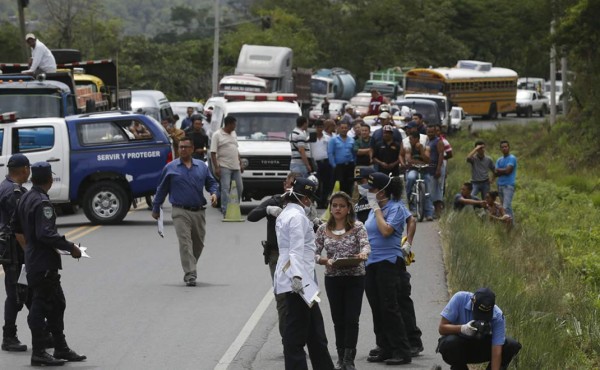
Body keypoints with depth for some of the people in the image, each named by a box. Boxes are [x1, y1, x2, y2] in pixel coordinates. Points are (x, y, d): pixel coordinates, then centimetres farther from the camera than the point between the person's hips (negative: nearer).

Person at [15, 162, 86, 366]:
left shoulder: (25, 198, 10)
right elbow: (46, 234, -27)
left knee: (57, 304, 16)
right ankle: (39, 353, 1)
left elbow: (18, 229, 19)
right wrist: (70, 247, -21)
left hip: (33, 258, 10)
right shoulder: (42, 202, -19)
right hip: (44, 263, -10)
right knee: (40, 307, -4)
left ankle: (61, 349, 22)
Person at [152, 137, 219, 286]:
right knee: (185, 243, -14)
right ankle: (190, 275, -17)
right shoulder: (170, 168, 5)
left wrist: (214, 193, -4)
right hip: (181, 212, -3)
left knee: (198, 244, 11)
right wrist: (156, 208, 12)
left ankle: (189, 269, 31)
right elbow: (161, 189, 10)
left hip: (199, 211, 4)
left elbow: (211, 183, 18)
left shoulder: (202, 166, 11)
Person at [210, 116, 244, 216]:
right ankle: (225, 210, -7)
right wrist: (216, 167, -17)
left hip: (235, 167, 7)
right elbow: (213, 153, -10)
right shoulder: (217, 135, -7)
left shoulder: (233, 134, 16)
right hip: (224, 167, -7)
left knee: (239, 188, 7)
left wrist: (240, 163, 18)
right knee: (225, 188, -9)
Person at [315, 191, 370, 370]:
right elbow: (314, 253, 2)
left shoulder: (357, 227, -2)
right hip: (333, 279, 2)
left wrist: (363, 253, -40)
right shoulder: (323, 229, 4)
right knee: (338, 320, 9)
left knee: (351, 319, -6)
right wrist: (325, 260, -18)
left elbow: (365, 244, -17)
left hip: (355, 277, -2)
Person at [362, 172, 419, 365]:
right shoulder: (375, 208, 12)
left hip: (388, 261, -9)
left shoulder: (395, 208, -11)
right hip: (372, 263, 9)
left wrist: (376, 207, -17)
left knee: (390, 308, -9)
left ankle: (402, 351, -5)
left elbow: (386, 230, -24)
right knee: (377, 308, 11)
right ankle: (385, 348, 19)